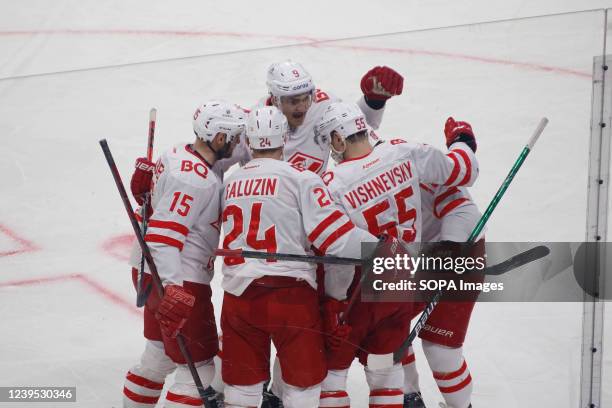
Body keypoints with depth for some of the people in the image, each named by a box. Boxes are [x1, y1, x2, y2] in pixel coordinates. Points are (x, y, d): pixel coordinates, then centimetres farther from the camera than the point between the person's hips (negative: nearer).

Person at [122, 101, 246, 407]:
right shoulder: (196, 178, -22)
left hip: (155, 273, 11)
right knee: (199, 369, -5)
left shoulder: (179, 156, 7)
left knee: (159, 356, 26)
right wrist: (173, 288, -36)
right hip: (178, 280, -11)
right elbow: (163, 233, -30)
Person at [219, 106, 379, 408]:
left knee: (242, 381, 14)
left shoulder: (231, 182, 14)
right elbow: (335, 235, -12)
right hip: (290, 291, -5)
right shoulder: (299, 178, -5)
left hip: (239, 292, 5)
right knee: (304, 379, 8)